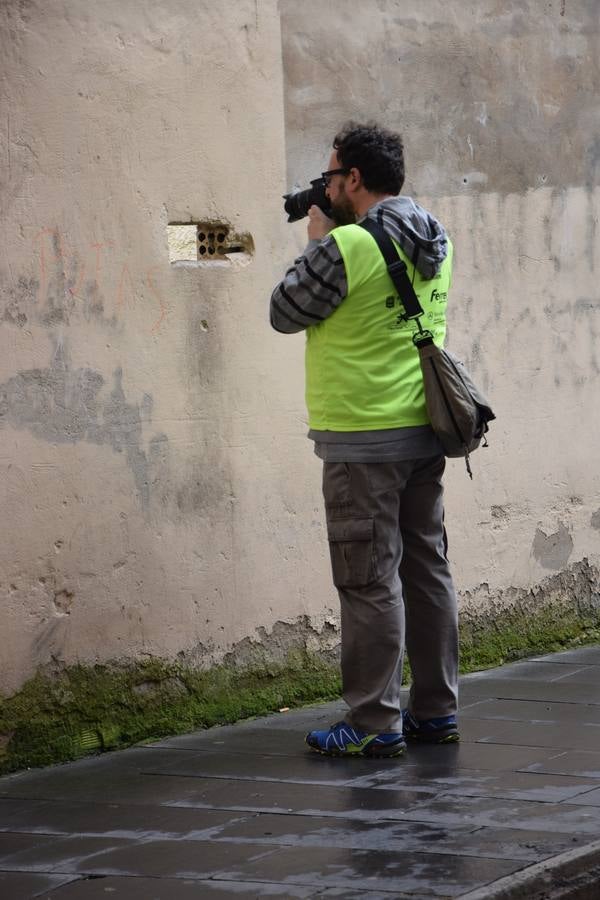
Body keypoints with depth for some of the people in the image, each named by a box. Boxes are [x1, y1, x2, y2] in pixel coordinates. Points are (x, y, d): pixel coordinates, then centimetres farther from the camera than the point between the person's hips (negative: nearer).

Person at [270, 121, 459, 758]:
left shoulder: (348, 246, -17)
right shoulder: (433, 245, 8)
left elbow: (285, 313, -6)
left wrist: (317, 241, 5)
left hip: (363, 439, -8)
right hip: (425, 430, 8)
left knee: (369, 581, -4)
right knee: (427, 569, 13)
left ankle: (374, 724, -1)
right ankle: (435, 711, 19)